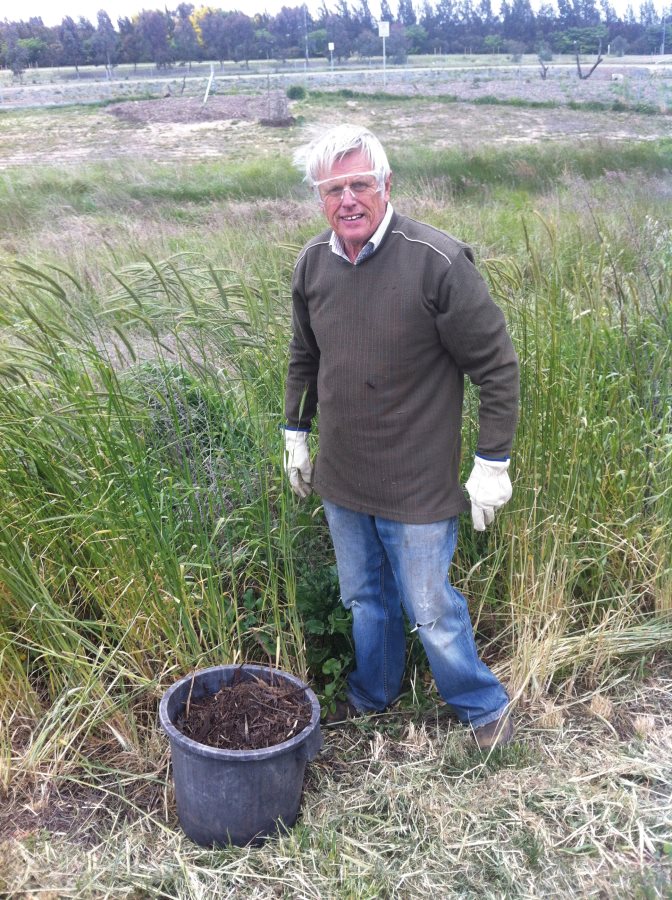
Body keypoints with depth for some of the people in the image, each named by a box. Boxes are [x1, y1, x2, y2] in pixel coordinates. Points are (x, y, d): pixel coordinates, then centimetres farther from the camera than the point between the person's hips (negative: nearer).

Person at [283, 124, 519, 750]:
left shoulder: (438, 263, -20)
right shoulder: (312, 263, -2)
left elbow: (497, 366, -13)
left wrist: (492, 463, -11)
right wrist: (296, 434, 17)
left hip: (417, 485, -5)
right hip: (341, 477, 5)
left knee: (429, 608, 8)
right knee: (365, 597, 22)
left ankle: (482, 705, 35)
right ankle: (373, 695, 46)